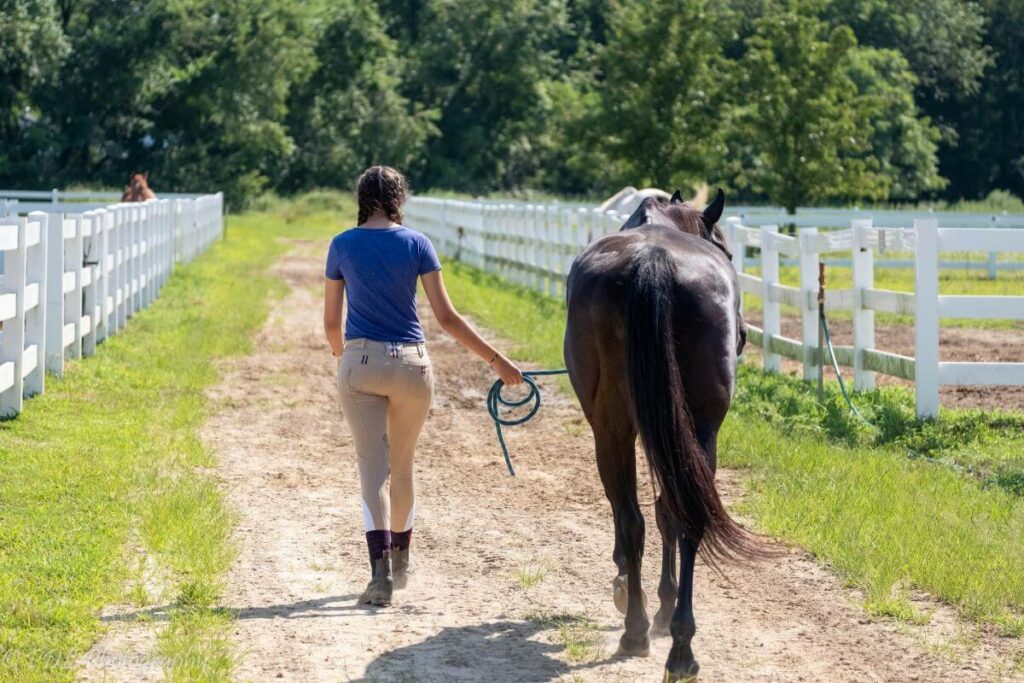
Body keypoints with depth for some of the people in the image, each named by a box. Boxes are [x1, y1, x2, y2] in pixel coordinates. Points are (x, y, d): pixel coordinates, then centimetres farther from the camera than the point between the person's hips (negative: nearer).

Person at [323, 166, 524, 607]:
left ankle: (381, 570, -17)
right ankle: (401, 561, 34)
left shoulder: (342, 246, 0)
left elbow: (331, 322, 4)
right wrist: (497, 361, -1)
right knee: (402, 465, 18)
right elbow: (446, 318, -5)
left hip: (359, 362, -1)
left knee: (372, 467, -2)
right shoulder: (417, 243, -1)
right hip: (411, 364, 1)